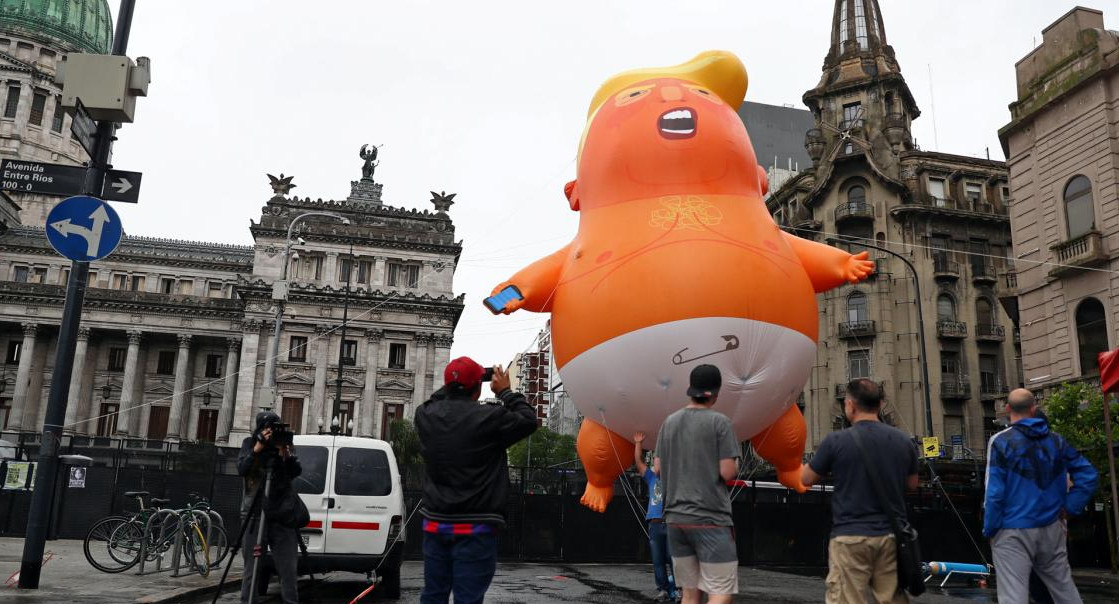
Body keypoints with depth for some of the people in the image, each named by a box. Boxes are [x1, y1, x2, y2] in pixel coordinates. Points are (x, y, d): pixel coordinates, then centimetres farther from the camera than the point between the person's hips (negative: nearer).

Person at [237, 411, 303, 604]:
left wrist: (286, 454, -17)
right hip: (255, 514, -1)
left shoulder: (286, 444, 8)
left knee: (288, 568, 0)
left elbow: (297, 472, -2)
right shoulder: (249, 443, 7)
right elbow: (241, 469, -7)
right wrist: (257, 448, -16)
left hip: (282, 514, 1)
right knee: (252, 567, 0)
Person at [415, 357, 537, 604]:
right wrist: (506, 392, 8)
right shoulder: (489, 418, -15)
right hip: (475, 528, -5)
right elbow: (528, 421, -1)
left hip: (435, 524, 5)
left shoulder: (426, 416, -1)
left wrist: (453, 386, 20)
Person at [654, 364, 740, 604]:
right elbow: (728, 472, -11)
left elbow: (657, 468, 11)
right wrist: (734, 463, 9)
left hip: (675, 517, 6)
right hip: (710, 518, -6)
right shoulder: (720, 422, -8)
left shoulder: (670, 422, 8)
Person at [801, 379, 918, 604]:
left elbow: (806, 479, 3)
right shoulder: (903, 441, 2)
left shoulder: (835, 441, -10)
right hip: (892, 536, 4)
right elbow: (912, 484, 18)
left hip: (850, 537, -4)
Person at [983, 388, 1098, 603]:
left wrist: (989, 529, -4)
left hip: (1013, 531, -5)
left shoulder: (1001, 442, -11)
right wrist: (1069, 507, 9)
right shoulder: (1056, 440, 4)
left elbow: (994, 492, -13)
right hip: (1051, 529, 5)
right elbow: (1088, 475, 6)